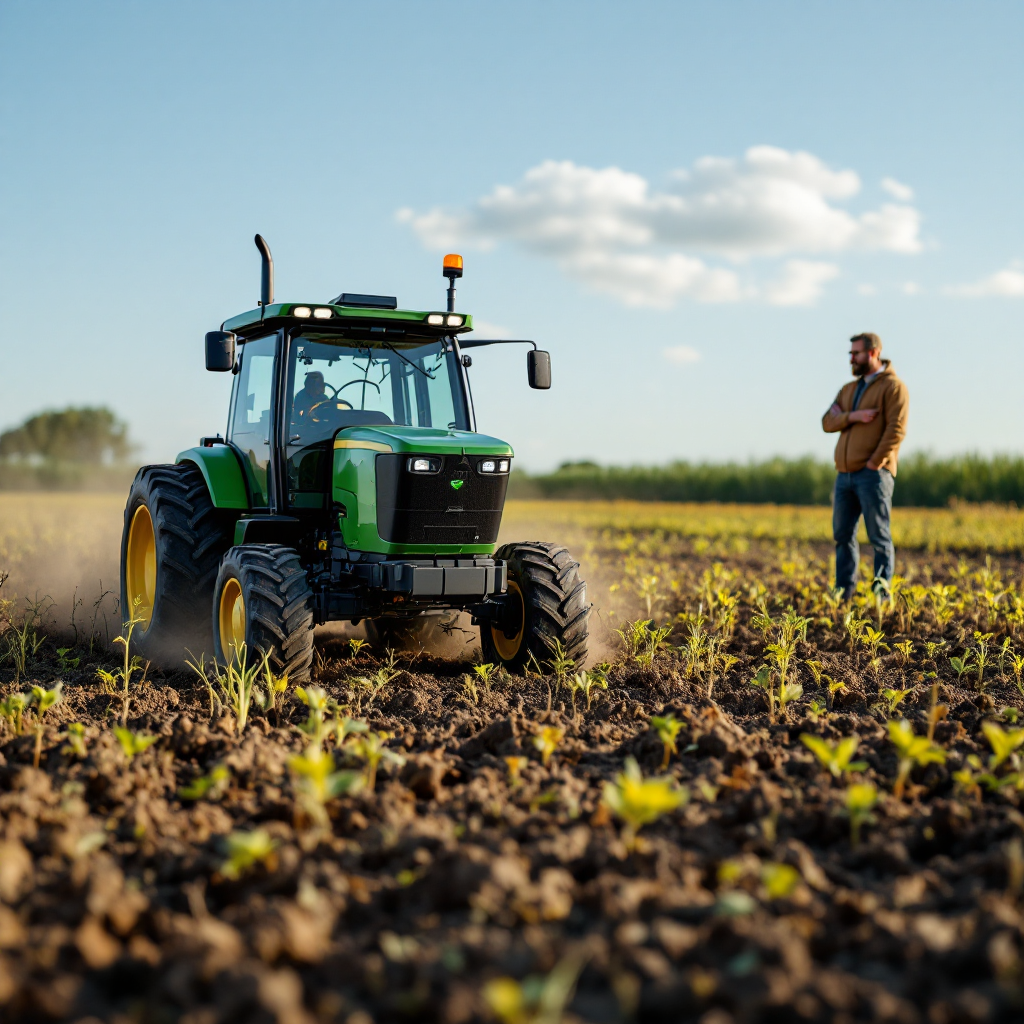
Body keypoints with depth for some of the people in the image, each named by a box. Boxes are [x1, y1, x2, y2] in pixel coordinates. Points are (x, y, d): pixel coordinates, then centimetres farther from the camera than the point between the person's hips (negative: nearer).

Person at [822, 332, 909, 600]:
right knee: (843, 535, 8)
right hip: (845, 475, 7)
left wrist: (874, 463, -17)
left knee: (879, 536, -4)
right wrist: (852, 416, -11)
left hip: (873, 475, -7)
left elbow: (896, 429, -12)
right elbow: (827, 422, 7)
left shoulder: (893, 386, -2)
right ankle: (842, 595, 14)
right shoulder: (849, 389, 19)